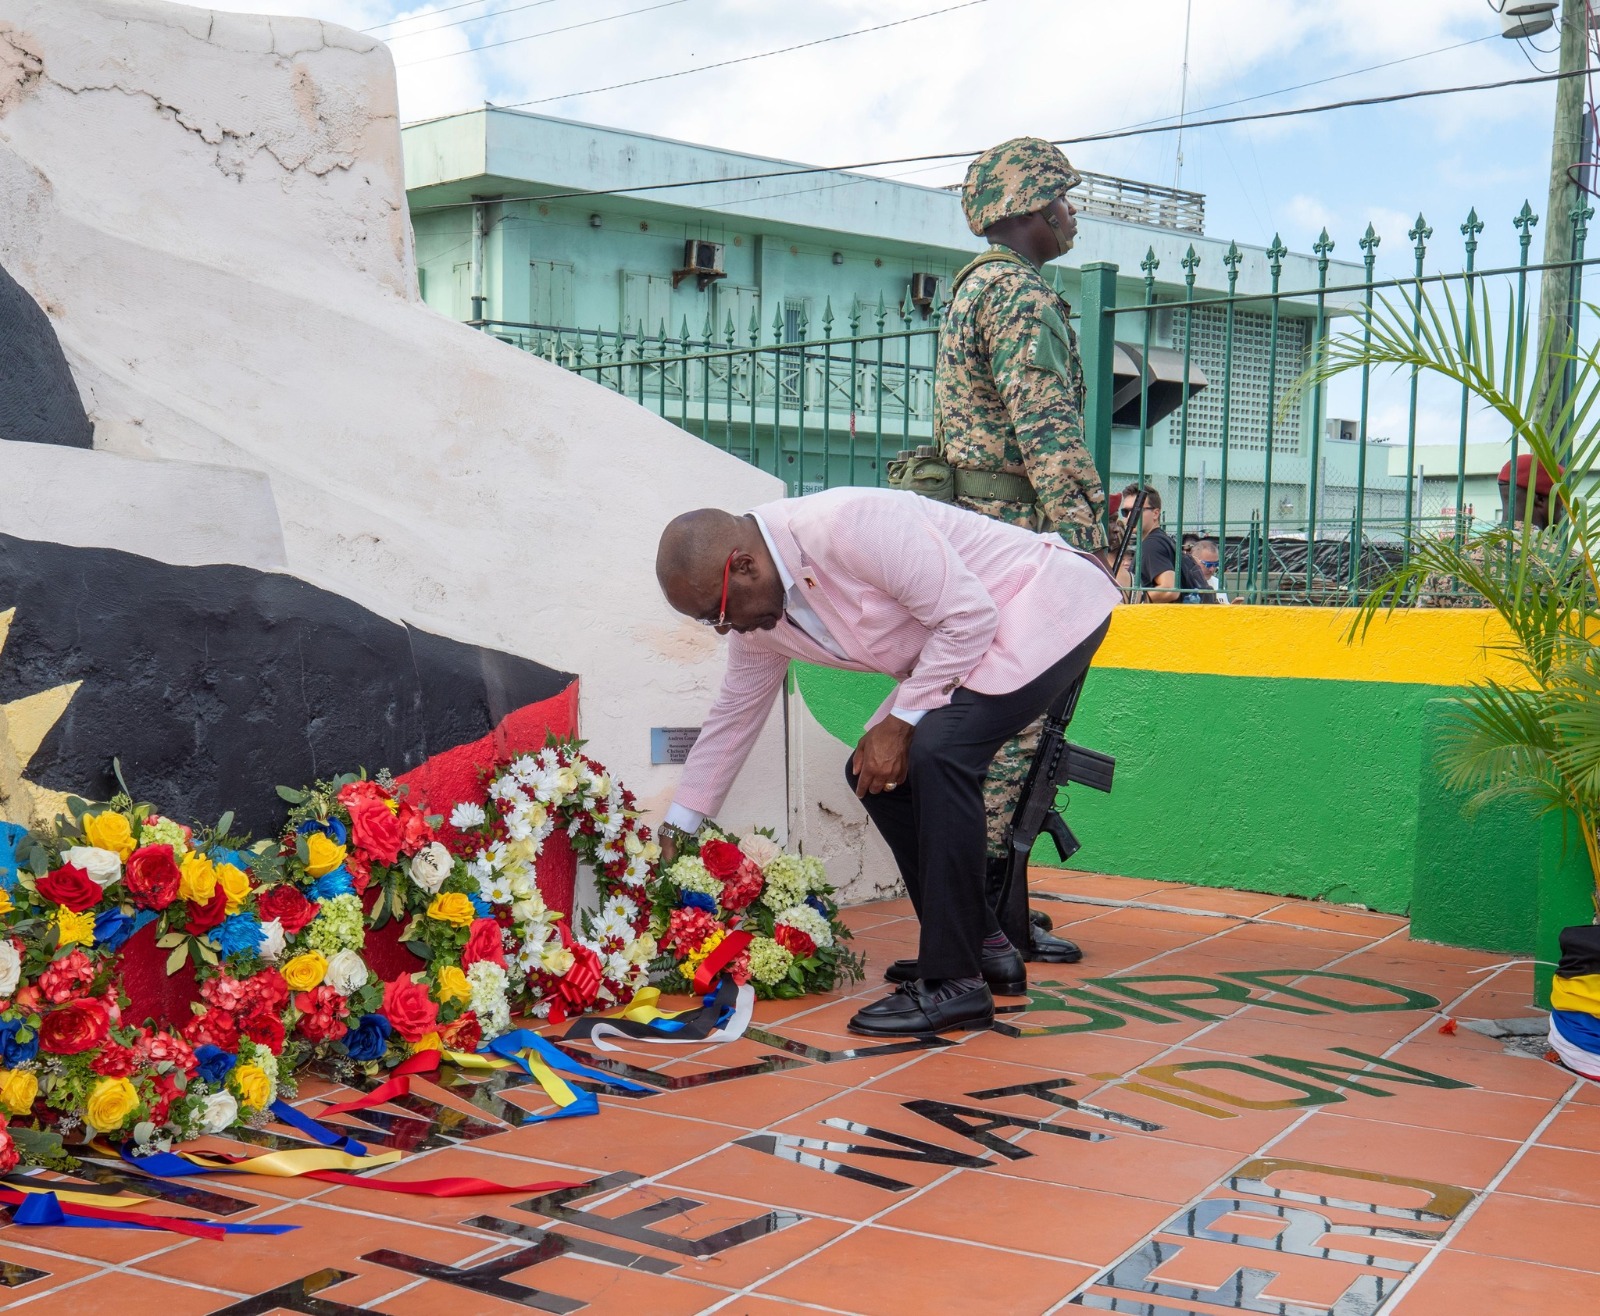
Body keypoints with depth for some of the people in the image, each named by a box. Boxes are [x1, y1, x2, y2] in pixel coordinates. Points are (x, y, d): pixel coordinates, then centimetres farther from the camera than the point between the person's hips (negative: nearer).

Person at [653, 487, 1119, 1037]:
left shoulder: (846, 525, -30)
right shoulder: (758, 619, -1)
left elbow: (969, 616, -26)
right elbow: (732, 718, 13)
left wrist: (902, 720, -20)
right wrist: (677, 827, 18)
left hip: (1050, 607, -9)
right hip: (960, 646, 9)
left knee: (935, 753, -26)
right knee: (875, 772, 1)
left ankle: (956, 982, -18)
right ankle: (982, 945, 13)